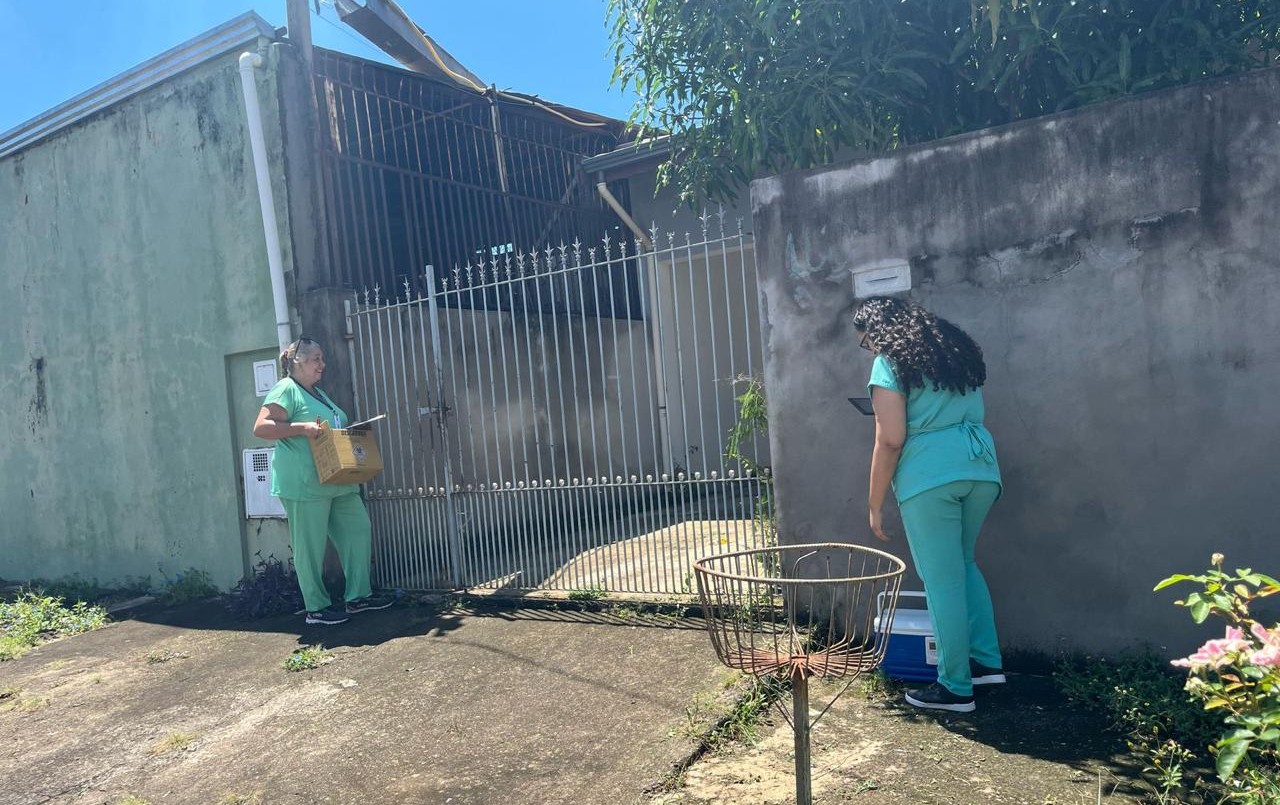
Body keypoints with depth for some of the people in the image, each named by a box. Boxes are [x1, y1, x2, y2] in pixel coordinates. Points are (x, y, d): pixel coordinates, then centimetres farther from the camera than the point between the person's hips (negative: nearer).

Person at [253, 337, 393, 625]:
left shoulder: (318, 393, 20)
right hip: (304, 484, -9)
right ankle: (316, 608, 11)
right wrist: (302, 428, -24)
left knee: (358, 529, 9)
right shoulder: (286, 390, -8)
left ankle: (358, 596, 18)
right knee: (310, 546, -1)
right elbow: (260, 428, -16)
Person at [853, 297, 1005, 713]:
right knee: (962, 564, 24)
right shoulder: (957, 349, 18)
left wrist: (874, 503, -5)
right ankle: (987, 660, 26)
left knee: (943, 582, 2)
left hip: (930, 476, -7)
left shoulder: (890, 363, -4)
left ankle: (956, 688, 11)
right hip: (980, 467, 7)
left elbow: (890, 441, -11)